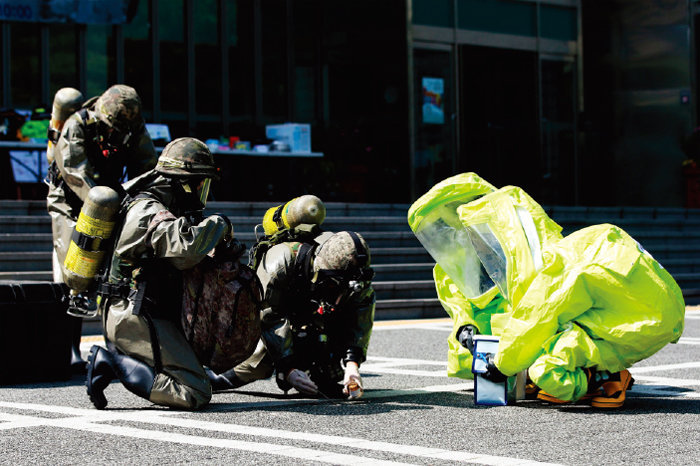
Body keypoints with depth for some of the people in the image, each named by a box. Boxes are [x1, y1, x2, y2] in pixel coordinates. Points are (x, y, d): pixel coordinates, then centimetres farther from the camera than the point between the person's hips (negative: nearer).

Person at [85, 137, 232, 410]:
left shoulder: (148, 206, 18)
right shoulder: (151, 213, -14)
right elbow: (186, 249, -32)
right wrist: (219, 224, -14)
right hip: (137, 318, -11)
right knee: (195, 394, -15)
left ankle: (111, 358, 5)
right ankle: (114, 364, -12)